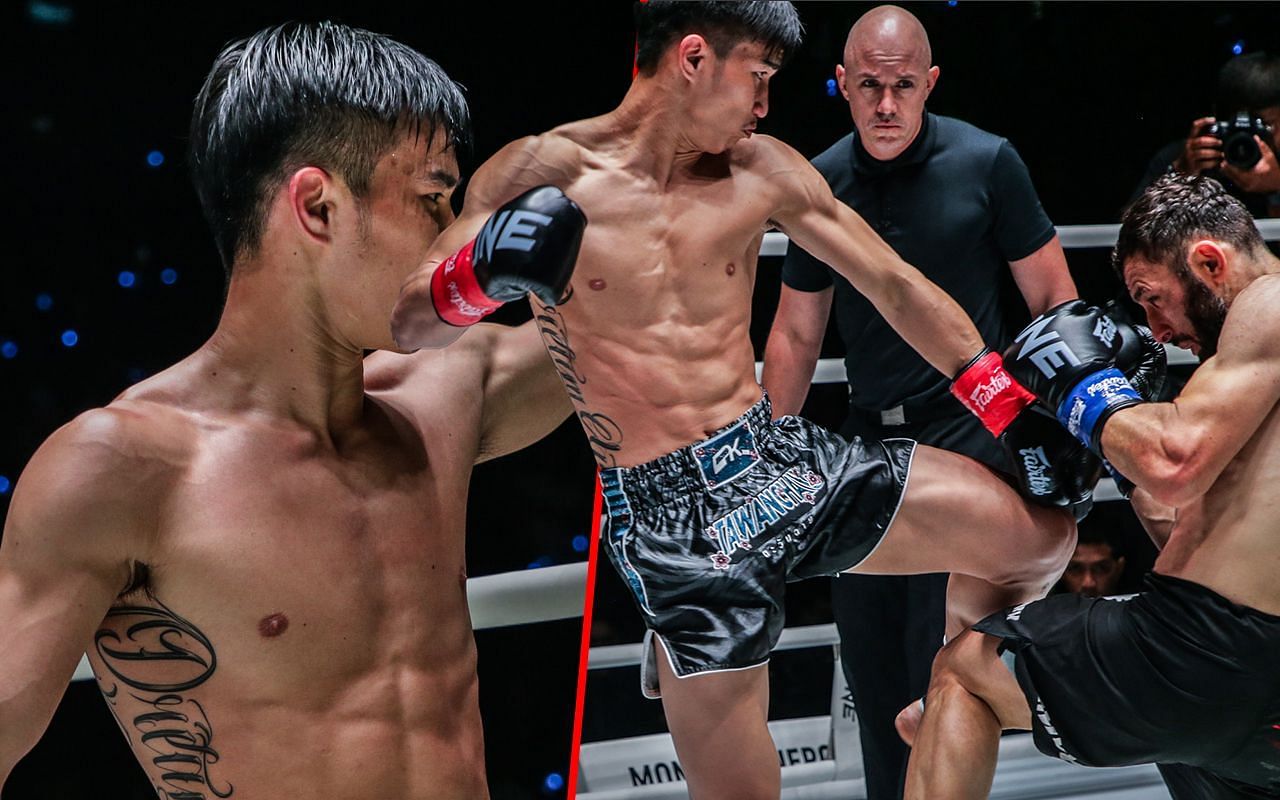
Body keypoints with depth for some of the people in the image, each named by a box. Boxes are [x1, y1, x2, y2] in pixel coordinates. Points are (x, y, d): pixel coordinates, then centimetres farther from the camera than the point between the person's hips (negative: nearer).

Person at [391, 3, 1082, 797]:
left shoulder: (762, 172, 3)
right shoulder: (542, 171, -9)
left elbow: (897, 286, 8)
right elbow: (411, 326, -13)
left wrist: (1020, 413, 5)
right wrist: (482, 274, -35)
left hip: (783, 462, 4)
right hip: (667, 516, -4)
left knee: (1039, 537, -4)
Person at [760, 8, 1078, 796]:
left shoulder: (987, 163, -7)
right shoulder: (820, 184, 3)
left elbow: (1053, 296, -1)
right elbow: (796, 335, 10)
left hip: (967, 428, -4)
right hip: (869, 436, 4)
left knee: (941, 658, -7)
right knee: (868, 656, 10)